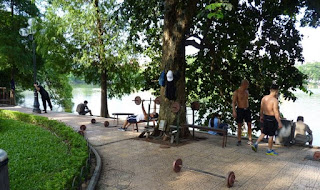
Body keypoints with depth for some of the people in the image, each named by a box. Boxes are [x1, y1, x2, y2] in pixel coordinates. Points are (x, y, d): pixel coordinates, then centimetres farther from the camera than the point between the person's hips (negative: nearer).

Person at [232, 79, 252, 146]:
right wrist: (234, 111, -21)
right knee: (239, 125, 1)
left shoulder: (247, 91, 10)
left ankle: (250, 139, 11)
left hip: (247, 109, 5)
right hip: (240, 110, -5)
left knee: (249, 124, 3)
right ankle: (239, 140, 9)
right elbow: (233, 102, -12)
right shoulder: (236, 92, -9)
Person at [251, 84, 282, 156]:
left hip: (265, 117, 7)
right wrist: (279, 123, -17)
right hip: (272, 119, -7)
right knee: (271, 135, 8)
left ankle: (255, 144, 15)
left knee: (264, 132, 21)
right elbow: (276, 113, -22)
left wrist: (261, 116, 25)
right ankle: (269, 150, 20)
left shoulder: (264, 98, 1)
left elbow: (261, 109, 11)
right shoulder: (275, 100, -20)